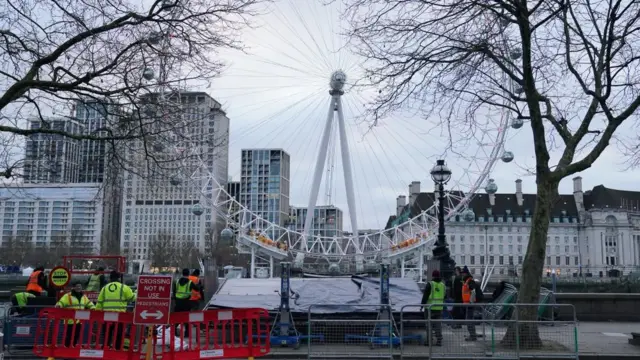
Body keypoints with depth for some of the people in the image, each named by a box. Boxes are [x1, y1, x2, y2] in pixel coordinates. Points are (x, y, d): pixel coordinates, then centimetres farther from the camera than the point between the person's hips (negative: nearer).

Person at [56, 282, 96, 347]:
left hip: (79, 321, 5)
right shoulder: (67, 296, -2)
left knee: (76, 337, 10)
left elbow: (90, 304, 22)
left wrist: (93, 309, 5)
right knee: (69, 337, -3)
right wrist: (58, 306, -32)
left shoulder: (84, 297, 16)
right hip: (70, 321, -5)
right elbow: (60, 303, -11)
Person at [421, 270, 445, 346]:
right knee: (438, 324, 9)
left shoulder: (430, 284, -9)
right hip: (439, 308, 5)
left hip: (430, 307, -5)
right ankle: (439, 340, 7)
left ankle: (429, 340, 4)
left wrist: (422, 304, -1)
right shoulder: (443, 285, 9)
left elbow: (425, 296, -9)